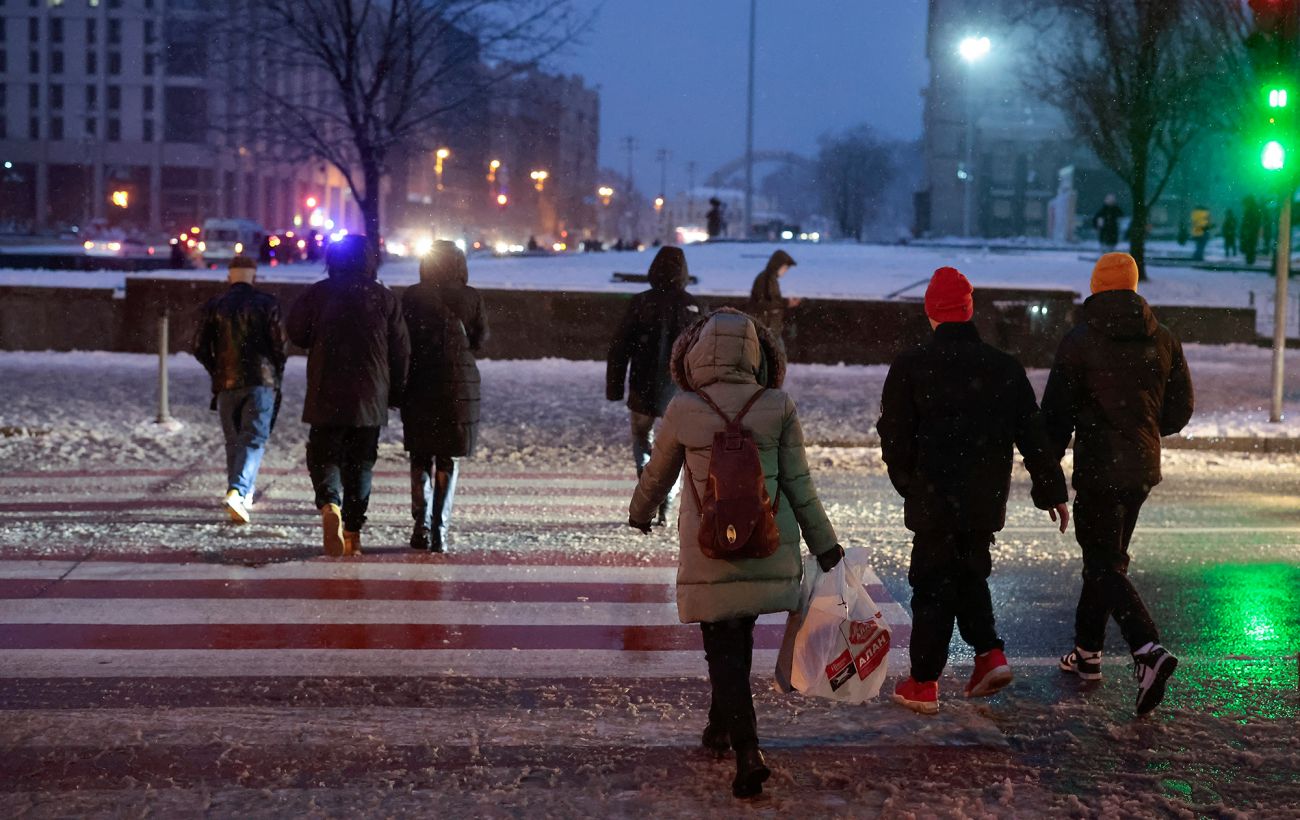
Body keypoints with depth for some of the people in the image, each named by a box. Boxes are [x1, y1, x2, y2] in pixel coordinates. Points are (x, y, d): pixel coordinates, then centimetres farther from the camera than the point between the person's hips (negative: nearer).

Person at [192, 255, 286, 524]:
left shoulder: (213, 306, 6)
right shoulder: (266, 303, -1)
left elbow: (200, 348, 5)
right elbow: (278, 345, -4)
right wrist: (277, 380, 9)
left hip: (226, 383, 3)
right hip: (261, 382, -3)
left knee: (234, 441, 15)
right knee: (254, 439, -5)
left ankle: (244, 493, 20)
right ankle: (237, 491, -23)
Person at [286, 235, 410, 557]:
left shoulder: (317, 294, -2)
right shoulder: (384, 297, 1)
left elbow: (296, 334, 7)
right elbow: (401, 351, 3)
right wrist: (395, 394, 12)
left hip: (326, 397, -1)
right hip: (371, 398, 1)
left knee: (323, 456, 6)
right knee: (361, 463, 11)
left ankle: (330, 505, -24)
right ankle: (353, 534, 13)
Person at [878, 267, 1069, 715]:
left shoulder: (911, 366, -8)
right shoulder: (1005, 367, 2)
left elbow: (895, 437, -6)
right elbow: (1034, 437, 4)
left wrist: (908, 484, 10)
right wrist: (1052, 491, 12)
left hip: (934, 498, -3)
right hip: (987, 501, 3)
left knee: (933, 585, 5)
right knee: (970, 573, 22)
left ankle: (924, 683, 9)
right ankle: (990, 654, 8)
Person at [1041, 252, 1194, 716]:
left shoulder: (1080, 341, -11)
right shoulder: (1163, 341, 3)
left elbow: (1056, 413, -9)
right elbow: (1180, 409, 8)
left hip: (1098, 469, -6)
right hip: (1142, 469, 6)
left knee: (1105, 567, -4)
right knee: (1105, 557, 19)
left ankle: (1149, 652, -23)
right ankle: (1087, 652, 28)